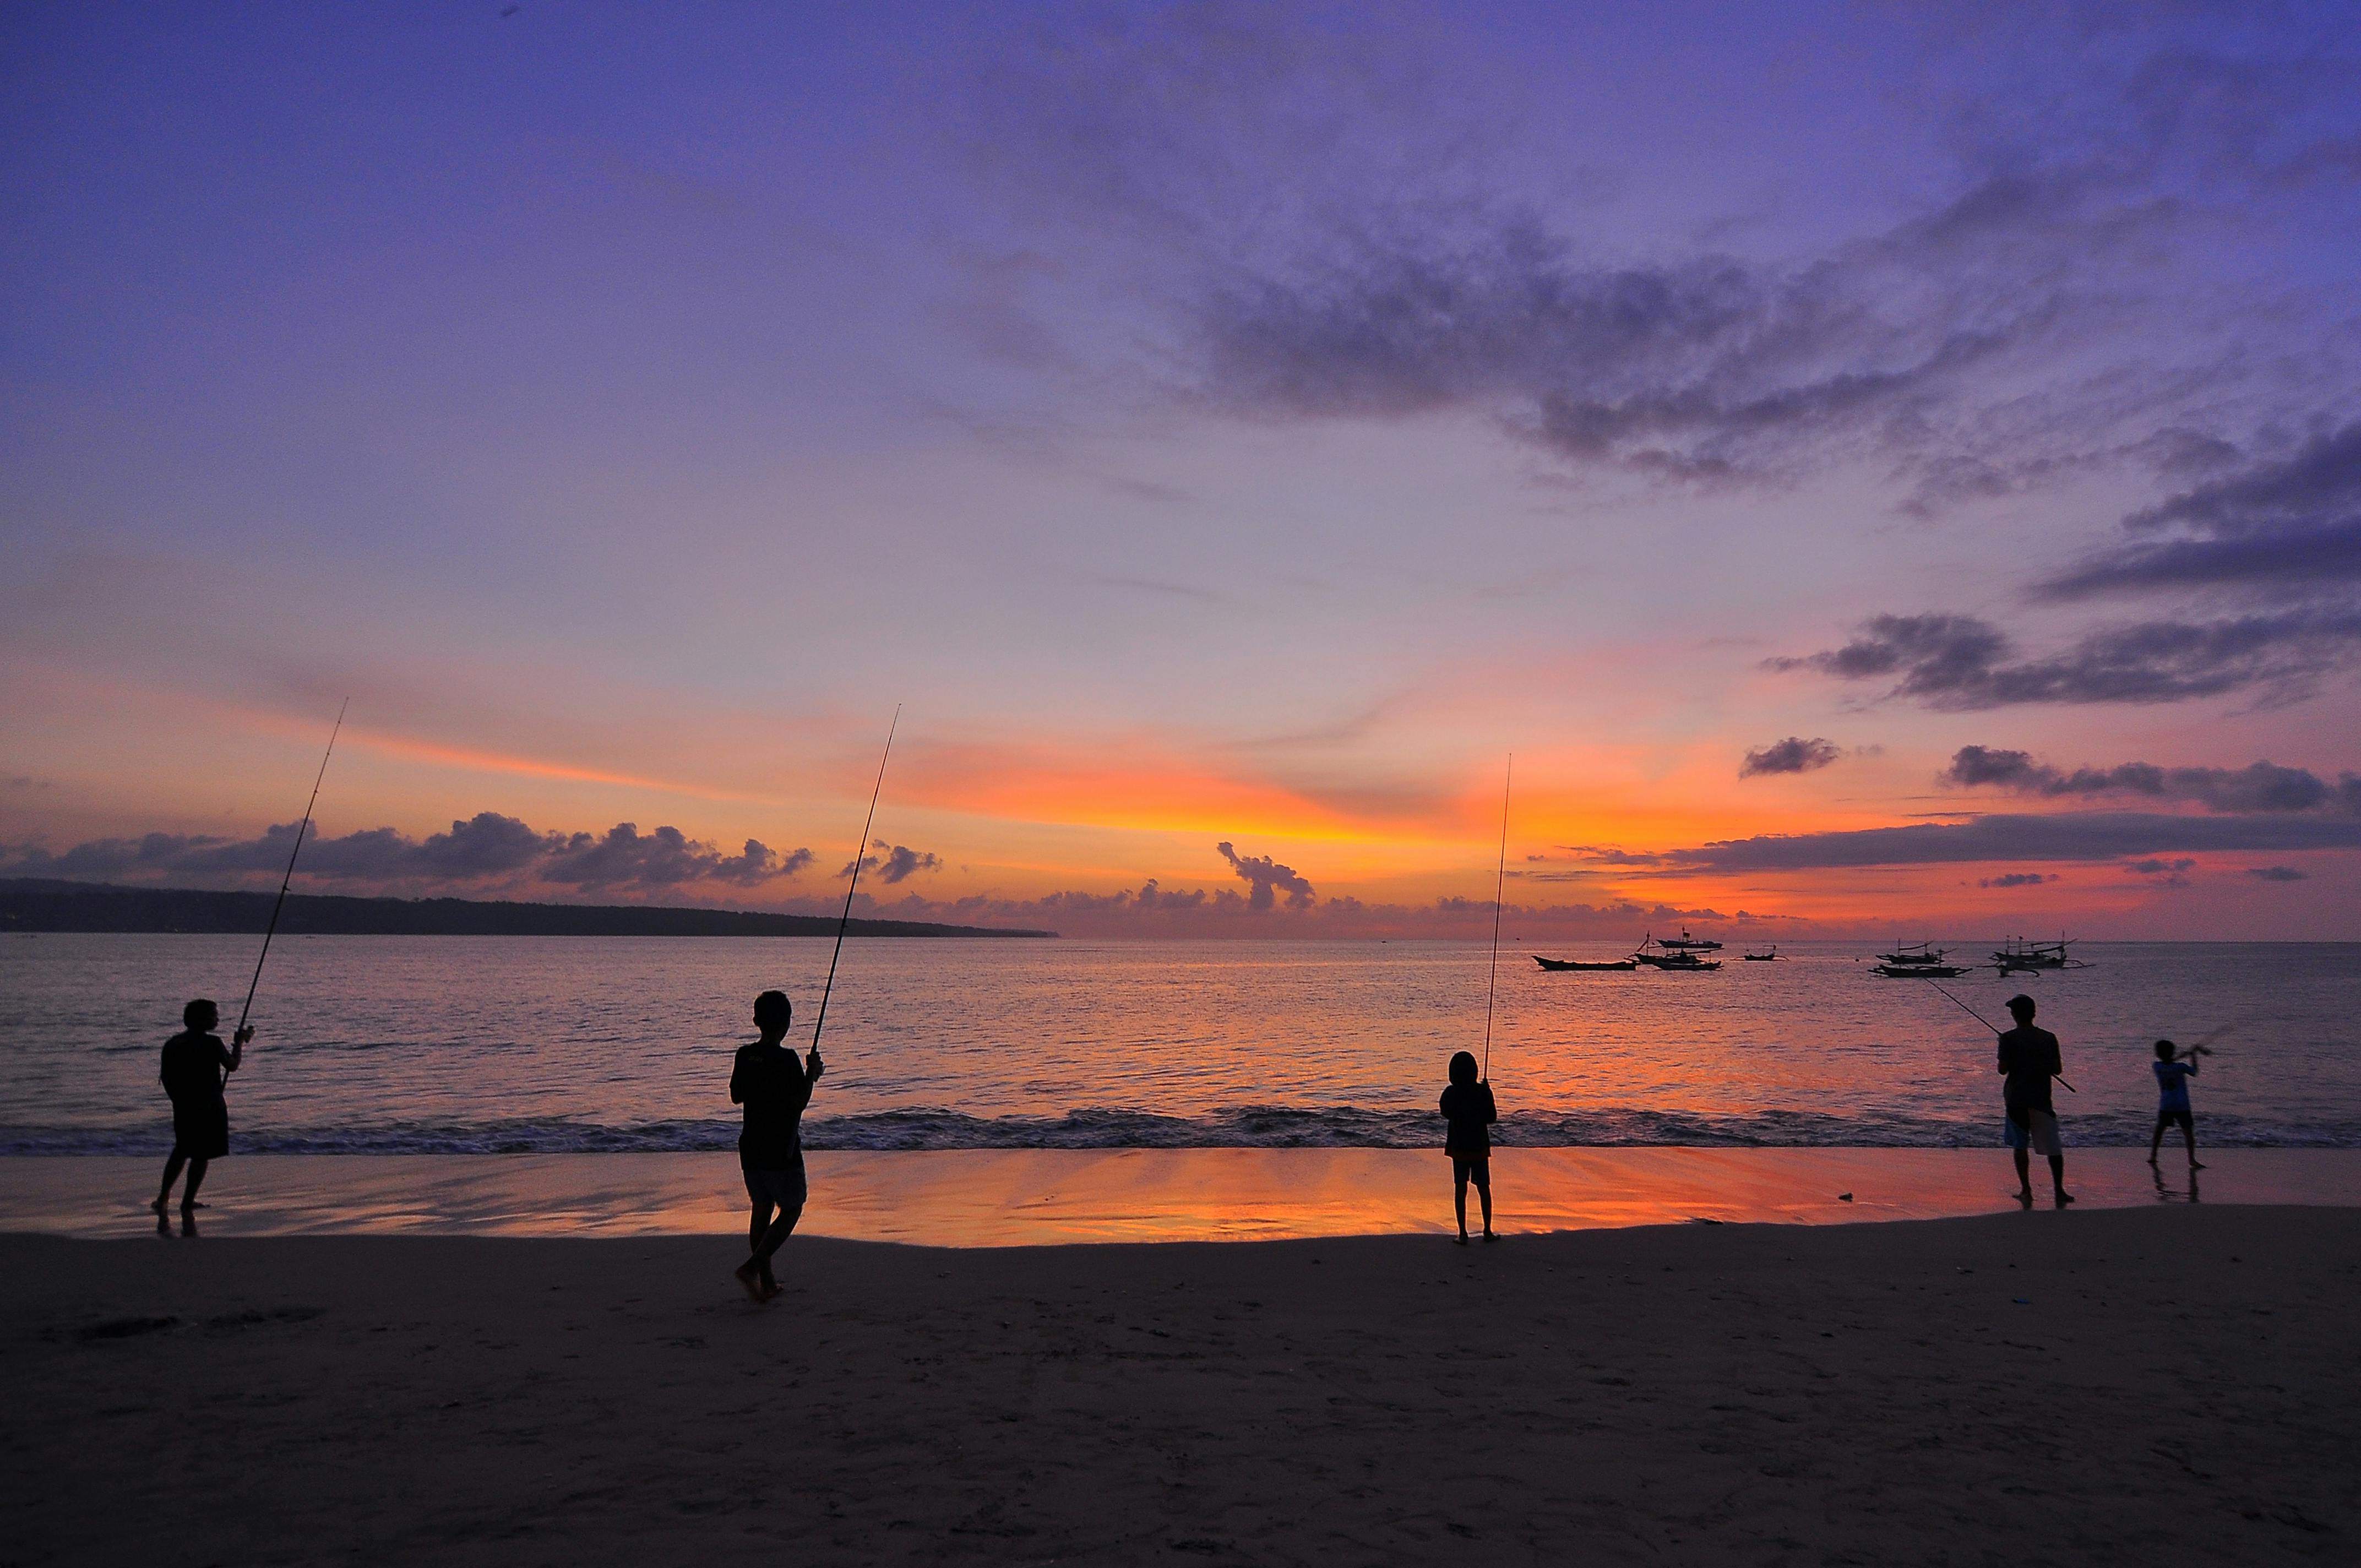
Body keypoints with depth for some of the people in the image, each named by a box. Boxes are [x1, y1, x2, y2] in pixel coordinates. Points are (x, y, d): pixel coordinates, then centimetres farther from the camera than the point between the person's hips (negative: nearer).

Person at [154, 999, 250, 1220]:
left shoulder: (172, 1044, 3)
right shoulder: (212, 1043, -15)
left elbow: (165, 1077, 8)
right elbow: (232, 1066, -3)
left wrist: (179, 1100, 19)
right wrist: (240, 1042, 10)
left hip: (183, 1108, 6)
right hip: (209, 1107, -6)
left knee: (181, 1151, 23)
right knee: (202, 1156, 3)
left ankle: (164, 1197, 22)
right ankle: (187, 1204, 5)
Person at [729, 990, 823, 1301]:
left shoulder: (745, 1055, 2)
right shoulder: (787, 1059, -18)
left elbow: (736, 1096, 13)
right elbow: (799, 1102, -19)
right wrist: (811, 1072, -7)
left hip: (751, 1147, 7)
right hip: (781, 1150, -6)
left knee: (762, 1209, 15)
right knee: (791, 1210, 6)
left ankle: (766, 1280, 20)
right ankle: (752, 1266, -8)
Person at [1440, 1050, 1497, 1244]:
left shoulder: (1450, 1094, -9)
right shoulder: (1483, 1092, -14)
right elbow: (1492, 1117, -4)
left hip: (1458, 1146, 1)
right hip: (1479, 1146, -1)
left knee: (1460, 1189, 6)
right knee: (1484, 1189, 13)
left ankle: (1463, 1233, 6)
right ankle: (1487, 1231, 20)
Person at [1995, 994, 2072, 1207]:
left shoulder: (2009, 1039, -8)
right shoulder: (2048, 1038, 1)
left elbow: (2003, 1069, -10)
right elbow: (2057, 1069, 2)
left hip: (2016, 1098, -2)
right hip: (2041, 1099, 2)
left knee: (2020, 1145, 7)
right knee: (2053, 1146, 8)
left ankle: (2026, 1190, 5)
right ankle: (2059, 1190, 3)